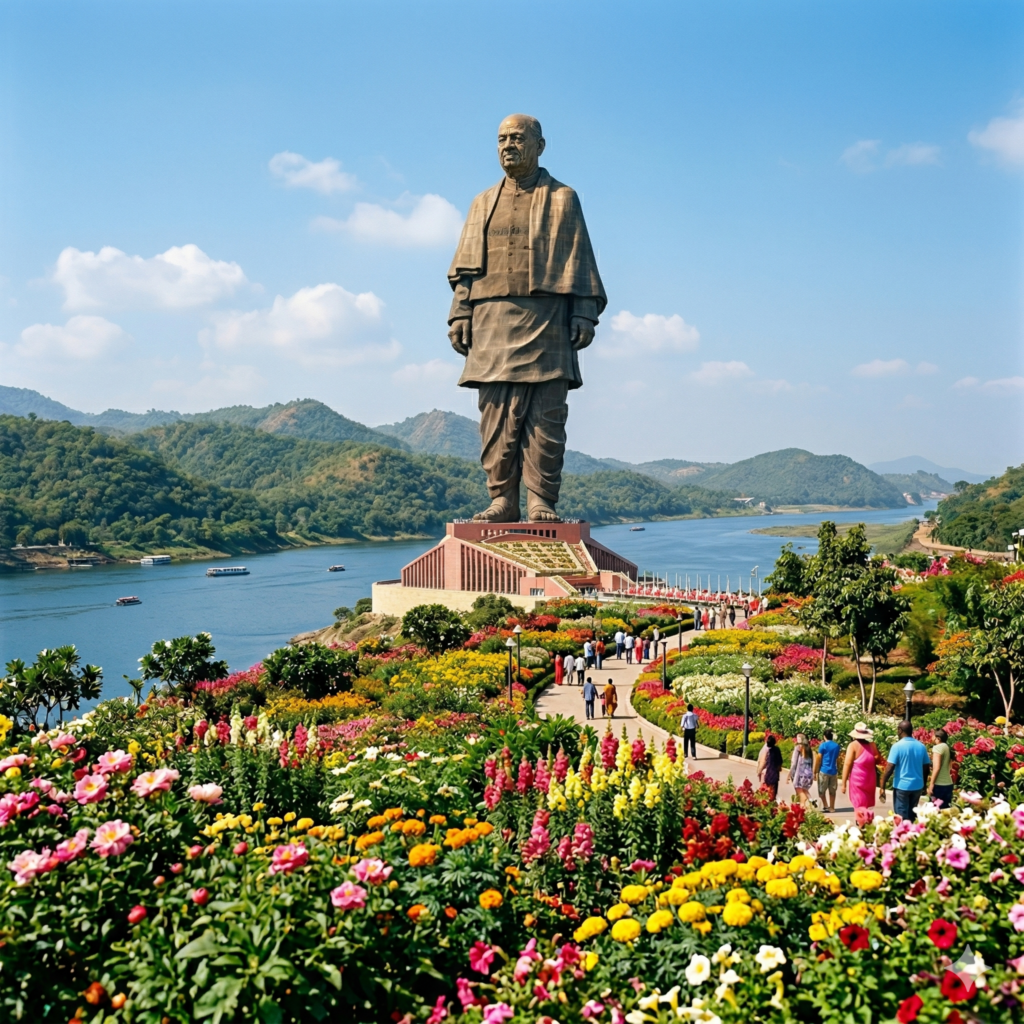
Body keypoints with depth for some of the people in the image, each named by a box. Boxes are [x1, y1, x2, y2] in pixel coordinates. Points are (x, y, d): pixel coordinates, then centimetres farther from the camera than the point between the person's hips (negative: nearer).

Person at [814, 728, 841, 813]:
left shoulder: (823, 745, -7)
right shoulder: (837, 746, 8)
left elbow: (818, 759, -8)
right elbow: (837, 760, 15)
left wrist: (815, 772, -3)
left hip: (824, 771, -5)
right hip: (833, 771, 5)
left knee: (822, 791, 4)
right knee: (832, 791, 11)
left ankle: (825, 806, -4)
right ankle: (831, 807, 13)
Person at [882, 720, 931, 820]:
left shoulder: (897, 746, -13)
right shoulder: (921, 746, 3)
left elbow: (889, 768, -16)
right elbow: (926, 768, 10)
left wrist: (883, 785, -8)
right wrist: (924, 784, 23)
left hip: (902, 786, -5)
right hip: (917, 786, 5)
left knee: (902, 816, 3)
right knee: (912, 814, 17)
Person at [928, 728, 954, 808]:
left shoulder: (938, 747, -10)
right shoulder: (947, 747, 13)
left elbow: (936, 767, -17)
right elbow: (945, 766, 14)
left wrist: (931, 784, -16)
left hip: (939, 784, -8)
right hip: (948, 784, 8)